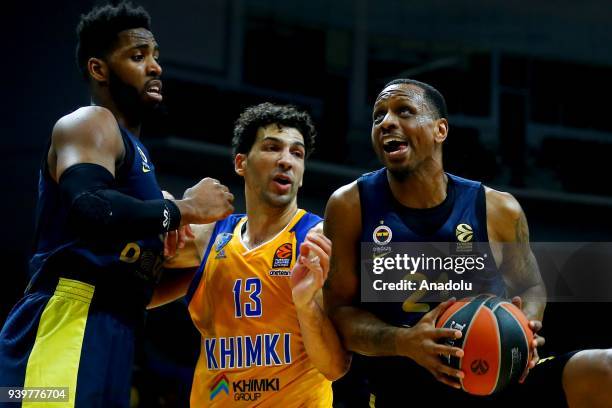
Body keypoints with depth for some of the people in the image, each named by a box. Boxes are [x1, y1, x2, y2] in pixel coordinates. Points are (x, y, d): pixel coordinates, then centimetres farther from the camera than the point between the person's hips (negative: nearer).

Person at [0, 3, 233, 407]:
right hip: (67, 329, -10)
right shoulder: (91, 124, -4)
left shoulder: (130, 146, 26)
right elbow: (89, 210, -26)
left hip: (107, 336, 10)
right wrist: (184, 209, -15)